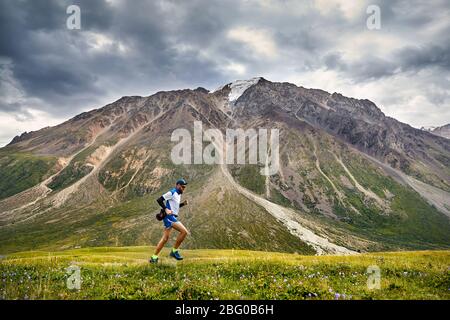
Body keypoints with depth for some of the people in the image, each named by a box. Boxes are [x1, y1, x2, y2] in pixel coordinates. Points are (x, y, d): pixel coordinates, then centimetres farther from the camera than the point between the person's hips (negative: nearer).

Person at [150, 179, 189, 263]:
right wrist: (166, 209, -22)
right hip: (169, 217, -10)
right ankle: (174, 251, -7)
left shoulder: (178, 194, 20)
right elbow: (159, 199, -14)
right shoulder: (172, 193, -9)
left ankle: (154, 257, 11)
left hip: (172, 217, 10)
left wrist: (183, 203, 14)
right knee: (184, 231, -17)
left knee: (165, 238, 7)